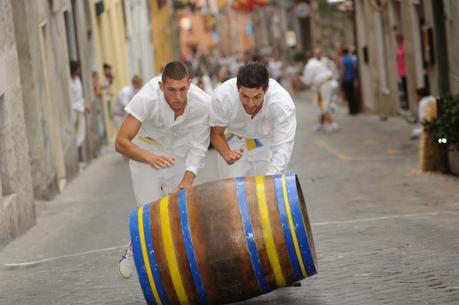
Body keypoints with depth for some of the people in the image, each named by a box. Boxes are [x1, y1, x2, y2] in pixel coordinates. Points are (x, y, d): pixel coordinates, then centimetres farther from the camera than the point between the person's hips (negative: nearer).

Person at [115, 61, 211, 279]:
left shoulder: (203, 104, -28)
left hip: (179, 153, 2)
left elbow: (198, 148, -21)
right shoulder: (146, 98, -34)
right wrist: (149, 158, -53)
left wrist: (186, 182, -36)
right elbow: (120, 142, -35)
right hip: (145, 153, -2)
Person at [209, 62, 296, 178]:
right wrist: (227, 154, -38)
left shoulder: (283, 103, -36)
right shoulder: (222, 96, -34)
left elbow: (282, 148, -37)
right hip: (234, 146, 0)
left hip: (268, 144, 0)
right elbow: (216, 133, -17)